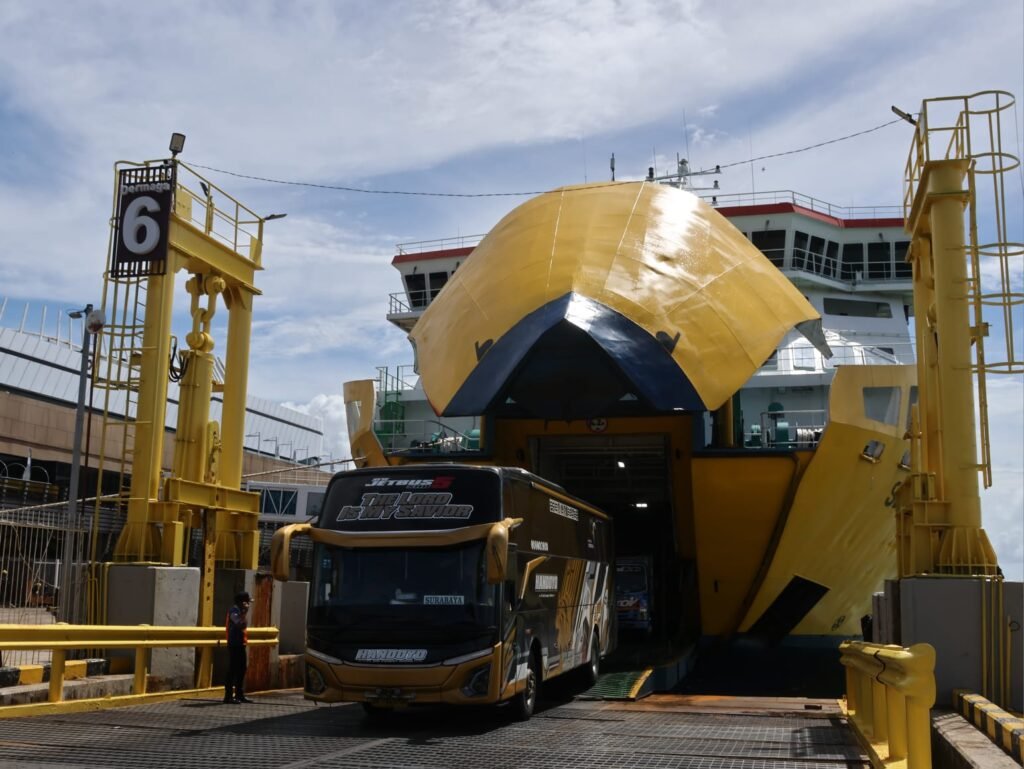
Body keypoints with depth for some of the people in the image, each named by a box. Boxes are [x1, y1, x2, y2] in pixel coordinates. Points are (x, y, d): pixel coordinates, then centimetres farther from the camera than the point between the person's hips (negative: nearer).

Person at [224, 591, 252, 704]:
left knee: (241, 669, 12)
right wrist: (245, 612, -24)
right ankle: (228, 696, -8)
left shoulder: (239, 611, 17)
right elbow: (240, 623, -26)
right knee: (232, 670, -9)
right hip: (234, 644, -10)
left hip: (240, 644, 10)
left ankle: (239, 694, 18)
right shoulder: (234, 611, -12)